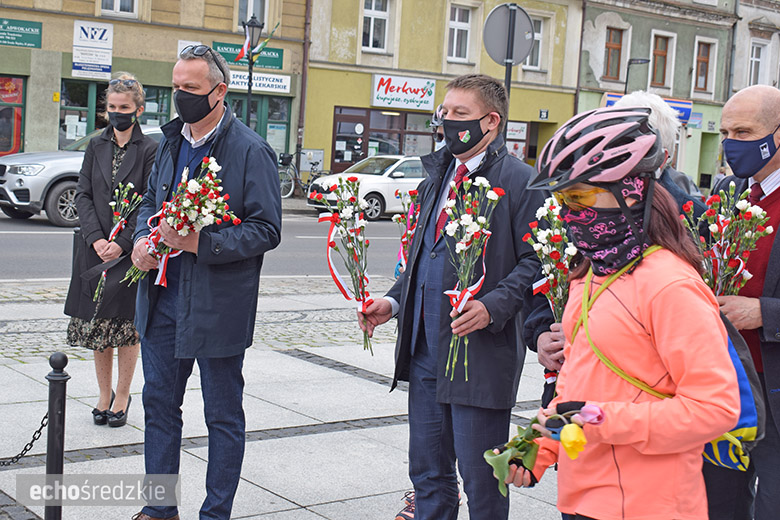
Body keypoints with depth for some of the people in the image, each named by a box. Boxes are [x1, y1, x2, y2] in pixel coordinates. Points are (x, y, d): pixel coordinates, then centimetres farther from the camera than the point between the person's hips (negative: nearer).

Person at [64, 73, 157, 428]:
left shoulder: (150, 150, -4)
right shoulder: (96, 146, 10)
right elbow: (83, 195, 5)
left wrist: (122, 243, -15)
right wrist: (96, 238, -8)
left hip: (132, 249, -4)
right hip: (96, 247, 4)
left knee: (127, 326, 2)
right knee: (98, 326, 8)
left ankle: (122, 396, 15)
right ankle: (104, 395, 20)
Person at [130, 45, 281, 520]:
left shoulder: (251, 151, -11)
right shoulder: (171, 142, 10)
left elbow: (266, 230, -15)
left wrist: (199, 243, -24)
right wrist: (143, 240, 0)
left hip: (218, 306, -7)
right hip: (163, 298, 7)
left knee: (223, 417, 7)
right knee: (159, 404, 15)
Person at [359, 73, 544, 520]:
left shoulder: (521, 181, -8)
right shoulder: (438, 177, 16)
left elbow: (535, 261, -12)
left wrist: (492, 307, -25)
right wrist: (394, 302, 10)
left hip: (482, 351, -7)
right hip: (425, 347, 7)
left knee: (480, 477, 2)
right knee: (427, 471, 16)